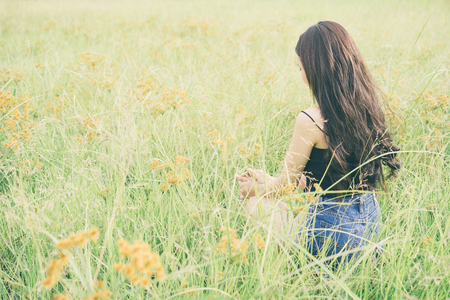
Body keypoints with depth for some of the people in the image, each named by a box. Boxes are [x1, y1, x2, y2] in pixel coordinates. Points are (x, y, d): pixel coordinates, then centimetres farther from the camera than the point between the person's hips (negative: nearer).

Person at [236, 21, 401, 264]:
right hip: (372, 224, 7)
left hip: (332, 234, -7)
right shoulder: (369, 106, 0)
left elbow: (285, 184, -7)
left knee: (256, 203, 16)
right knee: (280, 204, 28)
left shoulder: (310, 121, -22)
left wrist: (255, 190, 16)